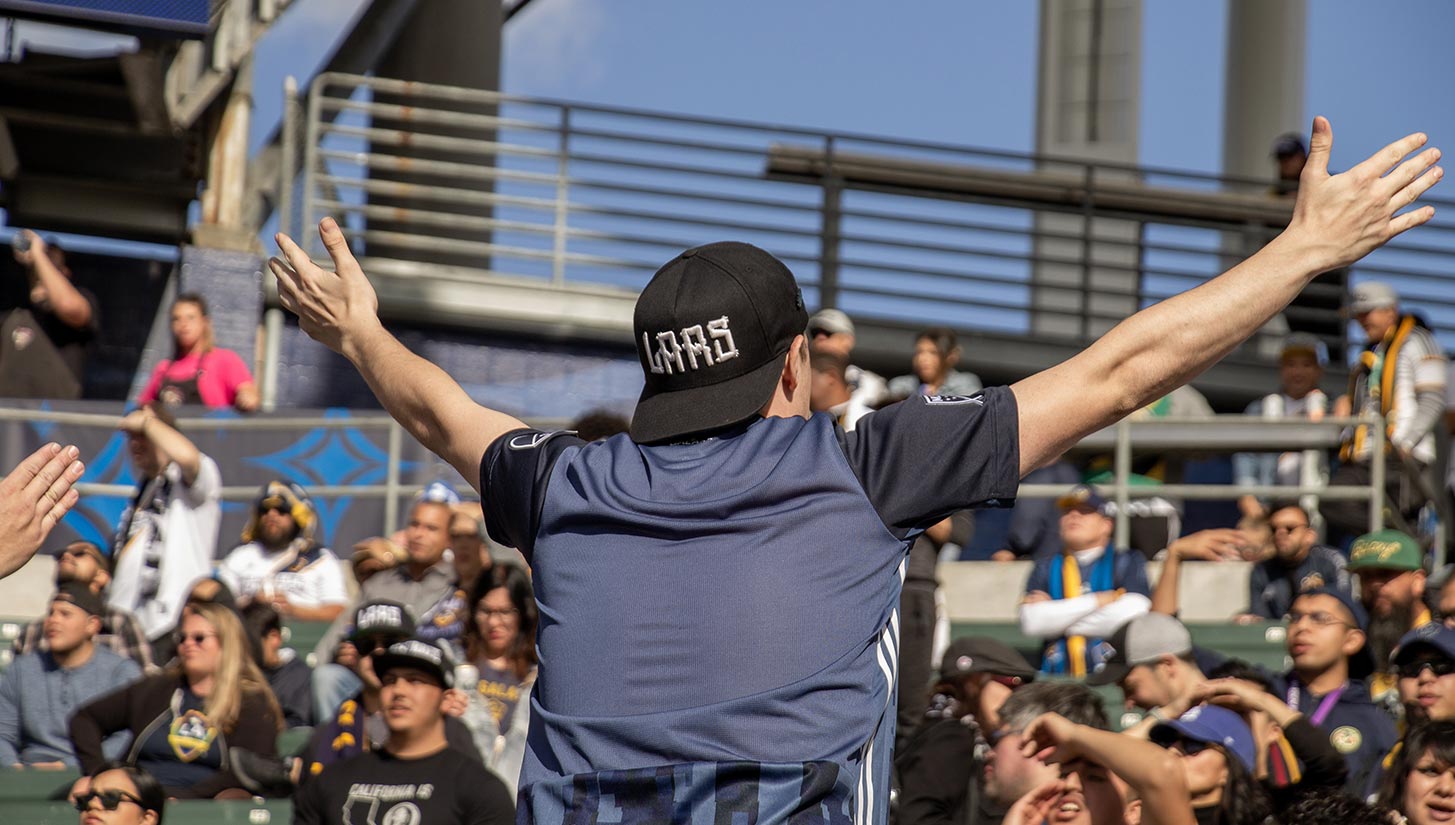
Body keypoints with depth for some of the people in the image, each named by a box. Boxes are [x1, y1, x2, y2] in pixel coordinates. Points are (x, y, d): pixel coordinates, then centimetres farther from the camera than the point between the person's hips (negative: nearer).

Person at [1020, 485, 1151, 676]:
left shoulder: (1128, 563, 10)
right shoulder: (1046, 569, 17)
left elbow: (1131, 618, -7)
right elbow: (1031, 623, 0)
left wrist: (1057, 617, 1)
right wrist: (1094, 601, -3)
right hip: (1057, 678, 3)